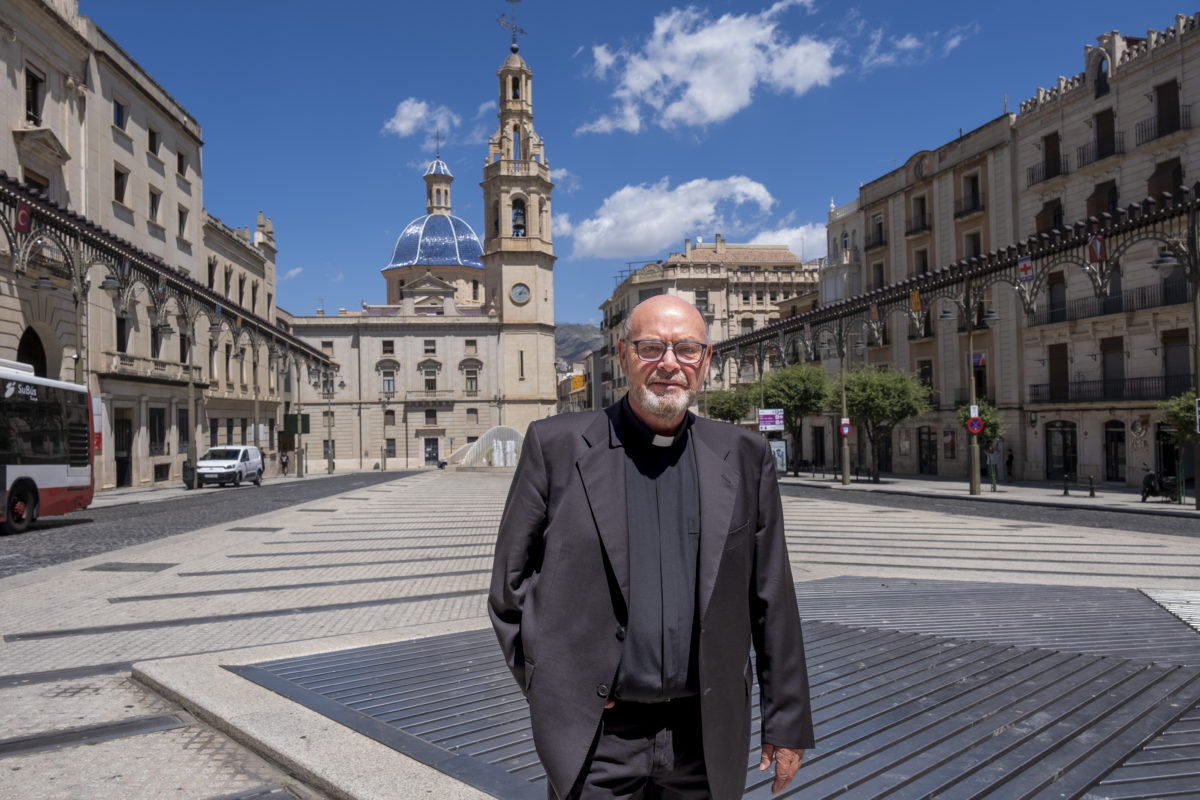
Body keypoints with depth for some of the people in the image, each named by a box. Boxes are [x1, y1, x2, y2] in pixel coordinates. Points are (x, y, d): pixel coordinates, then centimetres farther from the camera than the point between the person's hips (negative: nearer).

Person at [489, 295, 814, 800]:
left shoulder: (744, 458, 2)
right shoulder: (557, 446, -4)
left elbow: (772, 602, 5)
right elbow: (512, 582, 1)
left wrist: (787, 723, 7)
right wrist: (552, 685, -5)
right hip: (595, 741, -1)